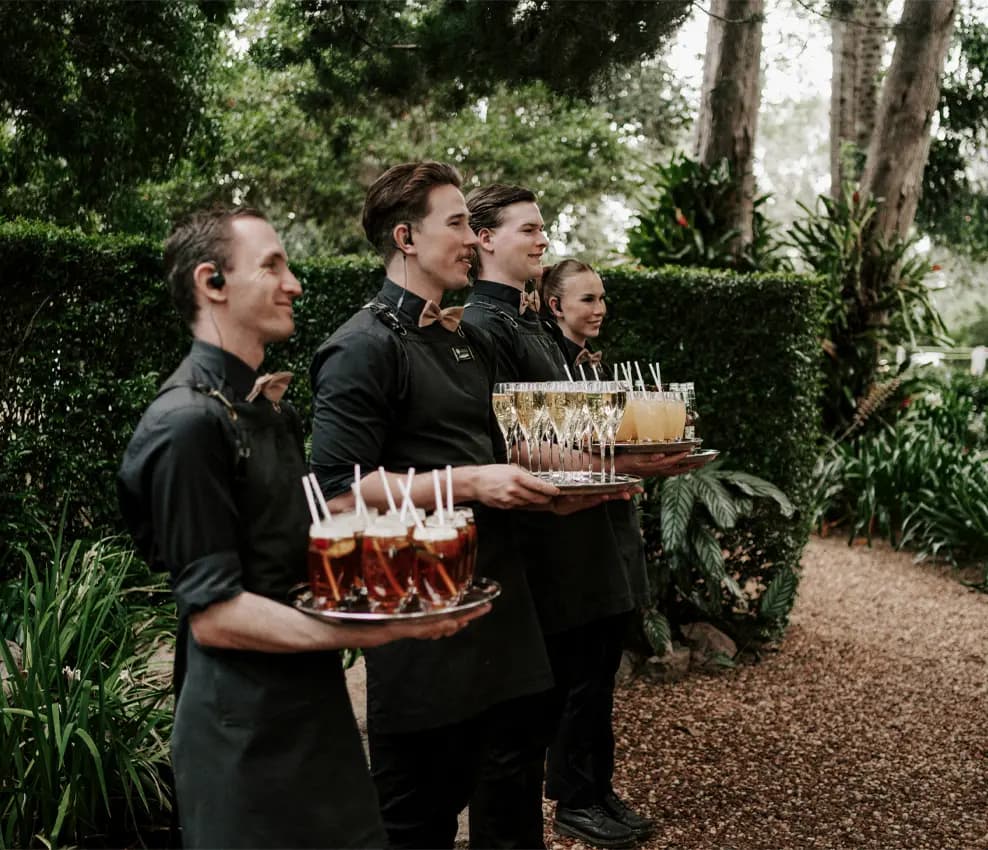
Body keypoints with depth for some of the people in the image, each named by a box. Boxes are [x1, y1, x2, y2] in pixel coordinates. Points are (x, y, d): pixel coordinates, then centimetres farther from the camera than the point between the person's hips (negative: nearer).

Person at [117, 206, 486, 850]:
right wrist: (365, 632, -27)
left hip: (315, 707, 9)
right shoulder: (188, 422, -18)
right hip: (248, 737, -9)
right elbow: (213, 613, -21)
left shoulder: (267, 407, 11)